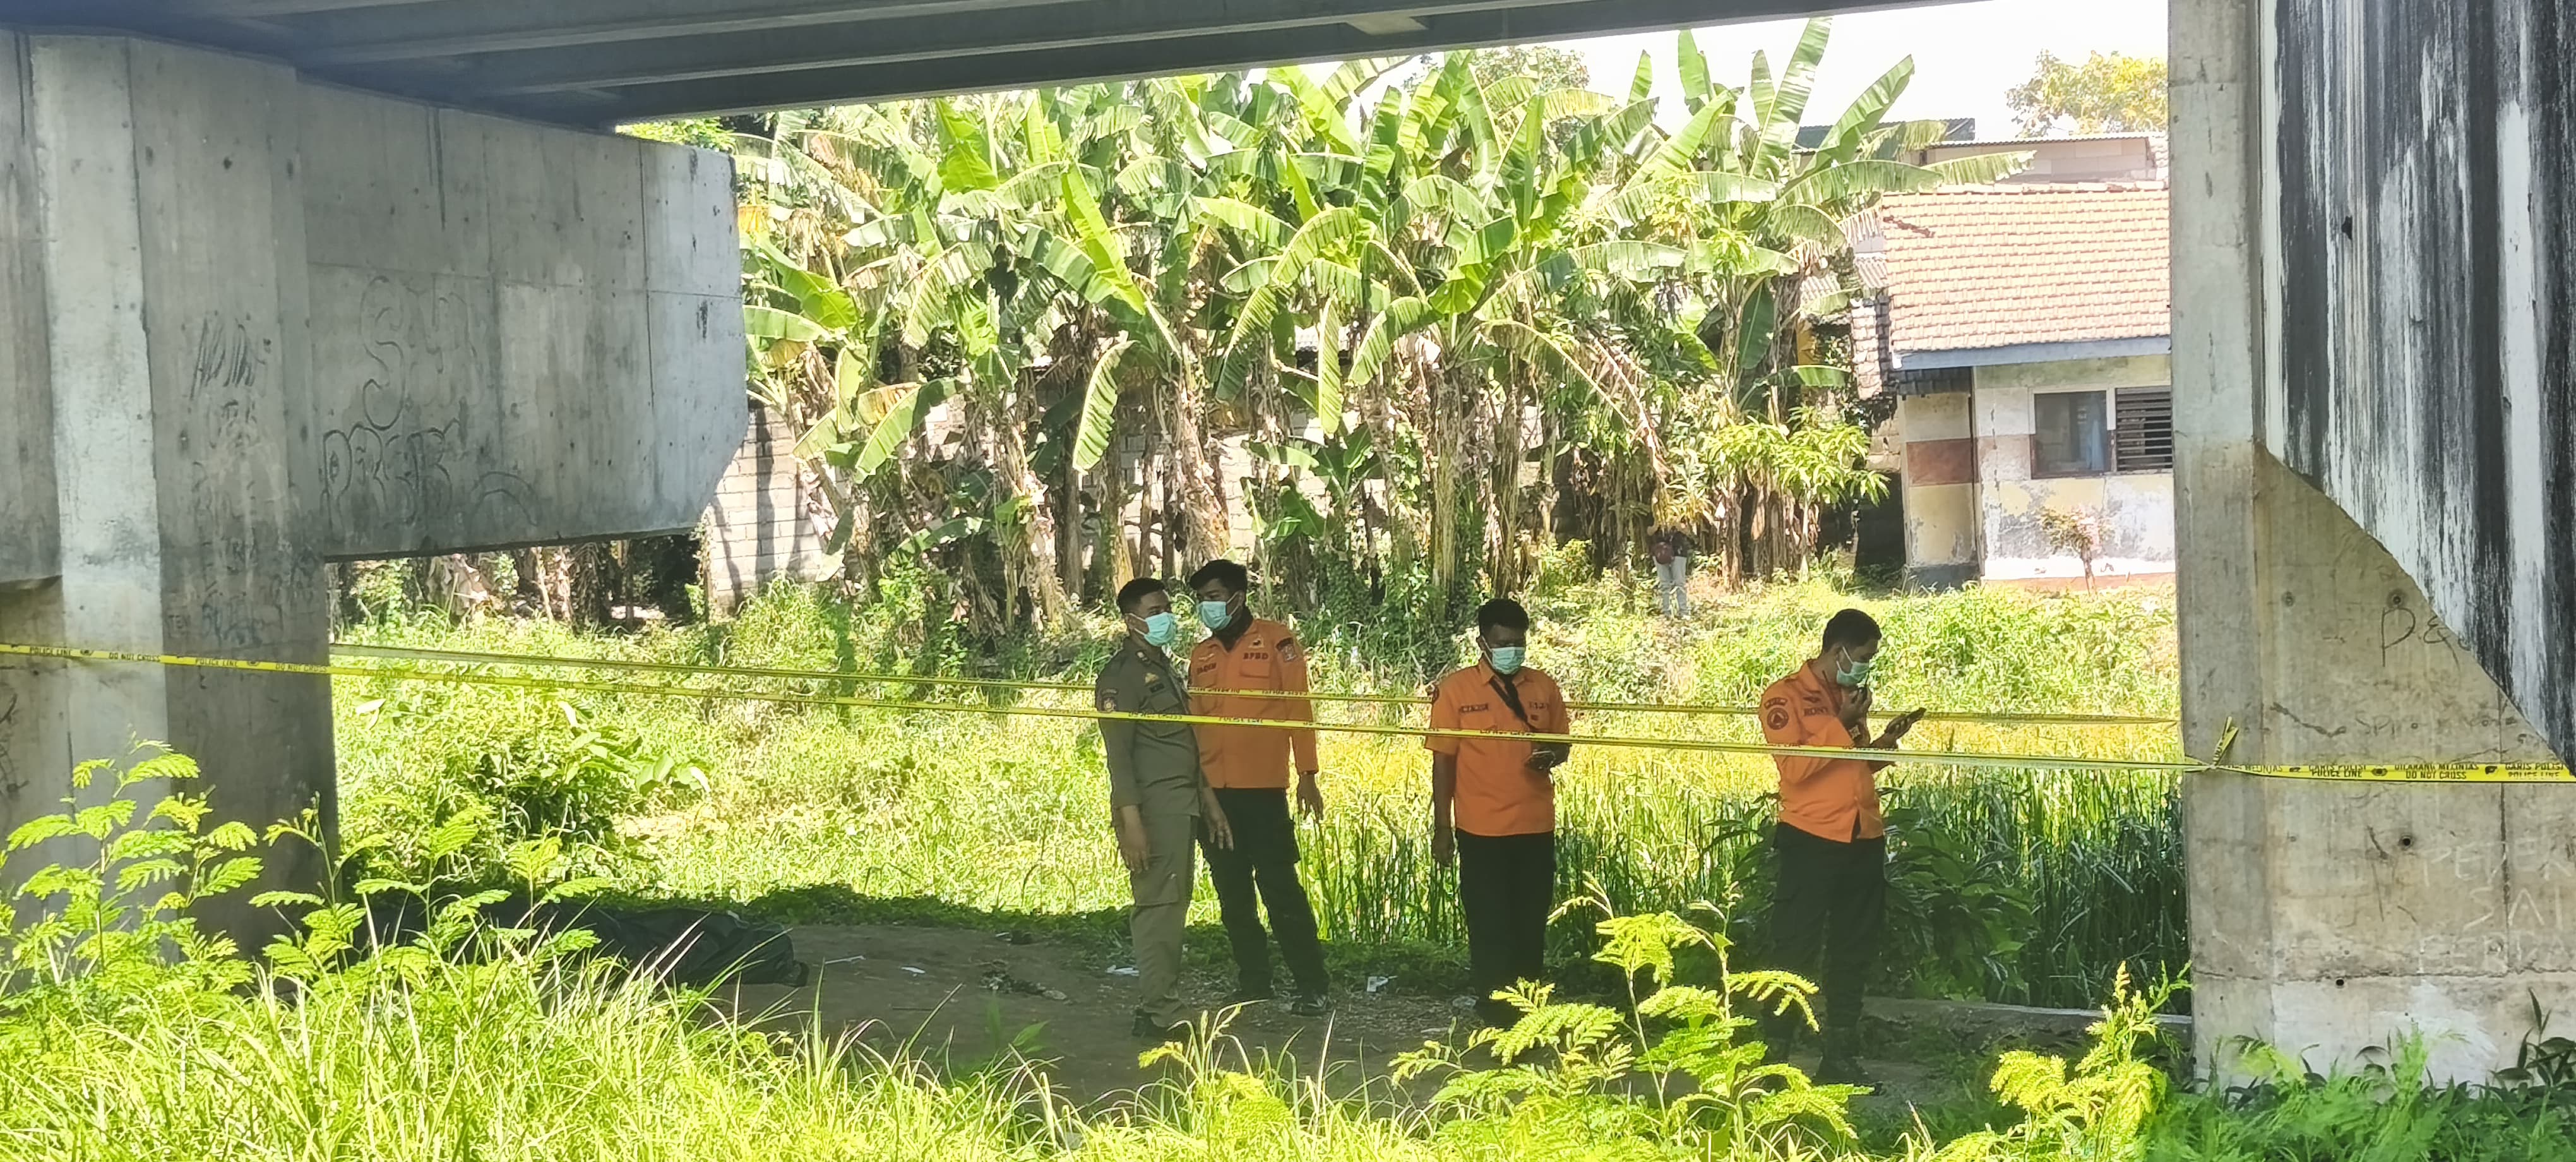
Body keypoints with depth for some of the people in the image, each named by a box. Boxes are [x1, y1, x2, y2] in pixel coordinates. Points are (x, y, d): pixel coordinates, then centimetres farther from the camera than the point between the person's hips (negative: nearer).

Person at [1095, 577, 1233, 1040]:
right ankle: (1159, 1011, -8)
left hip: (1180, 806, 9)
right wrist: (1131, 822, -22)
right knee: (1160, 902, -10)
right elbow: (1118, 753, -15)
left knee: (1173, 900, 12)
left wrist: (1209, 802, 22)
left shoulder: (1165, 668, 20)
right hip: (1151, 807, -9)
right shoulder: (1123, 673, -9)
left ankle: (1159, 1004, 19)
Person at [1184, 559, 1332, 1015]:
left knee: (1279, 886, -7)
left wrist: (1307, 775, -9)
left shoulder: (1275, 640, 0)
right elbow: (1193, 718, 14)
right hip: (1213, 789, 5)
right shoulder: (1202, 654, 14)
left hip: (1263, 788, -5)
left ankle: (1311, 986, -1)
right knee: (1232, 892, 10)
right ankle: (1251, 983, 19)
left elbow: (1298, 708, -3)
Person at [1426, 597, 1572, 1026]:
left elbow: (1561, 745, 16)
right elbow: (1443, 761, -3)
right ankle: (1494, 1011, 12)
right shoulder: (1456, 689, -4)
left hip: (1536, 828, 3)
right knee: (1489, 926, 3)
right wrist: (1442, 828, -4)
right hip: (1481, 830, -3)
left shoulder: (1544, 687, 6)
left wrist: (1551, 756, -9)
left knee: (1531, 923, 11)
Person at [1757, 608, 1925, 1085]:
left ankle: (1840, 1058, 20)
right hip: (1811, 842, -7)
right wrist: (1842, 724, -15)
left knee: (1854, 955, 12)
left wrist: (1887, 740, 7)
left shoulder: (1850, 697, 16)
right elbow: (1794, 767, -17)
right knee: (1796, 956, -2)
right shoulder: (1786, 695, -6)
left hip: (1863, 841, 7)